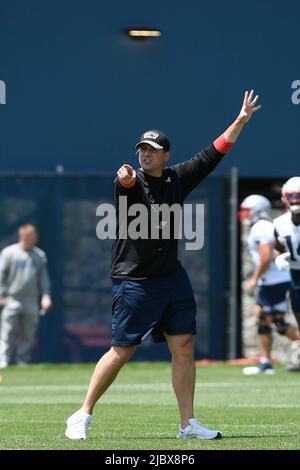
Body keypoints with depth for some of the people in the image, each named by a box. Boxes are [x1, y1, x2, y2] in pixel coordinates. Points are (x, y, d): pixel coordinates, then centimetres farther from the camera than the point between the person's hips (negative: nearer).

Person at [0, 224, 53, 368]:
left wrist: (46, 296, 3)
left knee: (27, 335, 5)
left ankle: (23, 362, 12)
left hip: (32, 303, 3)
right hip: (12, 301, -3)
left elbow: (44, 277, 14)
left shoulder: (39, 255, 9)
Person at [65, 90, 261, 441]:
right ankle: (82, 416, 5)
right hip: (133, 280, -5)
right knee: (122, 351, -5)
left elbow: (214, 153, 11)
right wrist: (125, 177, -56)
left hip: (172, 278, 5)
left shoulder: (178, 179, 7)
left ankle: (188, 424, 7)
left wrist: (241, 120, 7)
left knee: (184, 347, 1)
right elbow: (125, 181, -33)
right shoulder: (132, 182, -8)